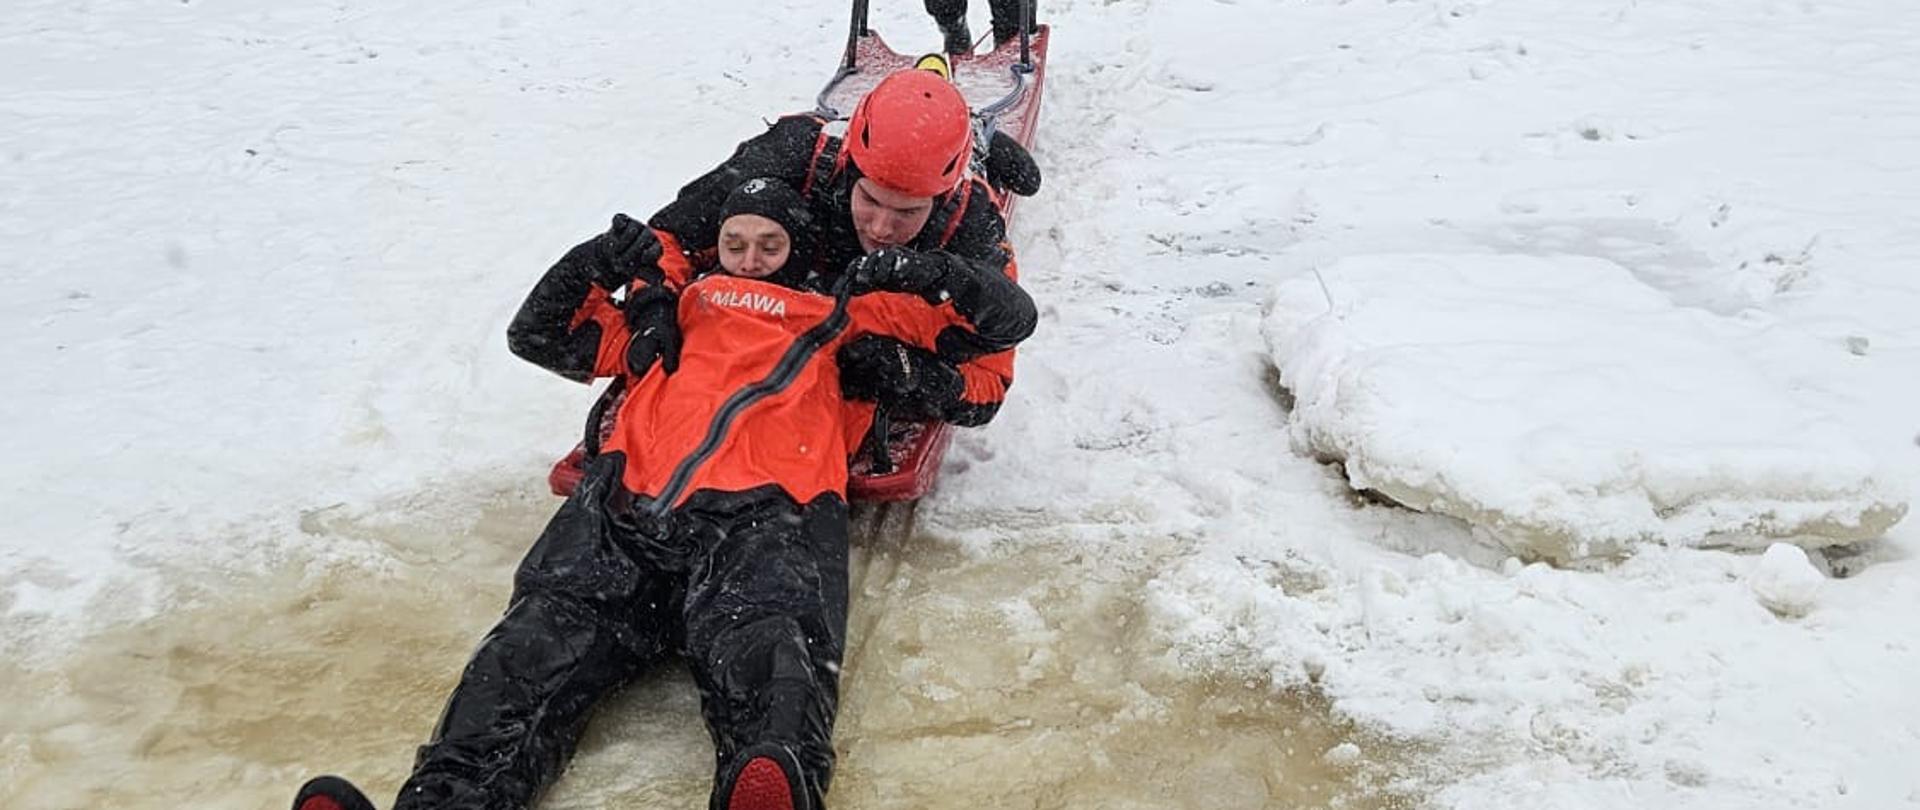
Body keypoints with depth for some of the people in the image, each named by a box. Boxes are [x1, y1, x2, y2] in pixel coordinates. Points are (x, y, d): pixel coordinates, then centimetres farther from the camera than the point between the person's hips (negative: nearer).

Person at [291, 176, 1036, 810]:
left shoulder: (846, 315, 32)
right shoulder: (679, 311, 37)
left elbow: (1007, 315, 32)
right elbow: (540, 336, 42)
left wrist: (914, 274, 14)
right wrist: (601, 261, 26)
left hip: (764, 515, -3)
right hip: (629, 505, 3)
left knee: (761, 650, -36)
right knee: (541, 641, -26)